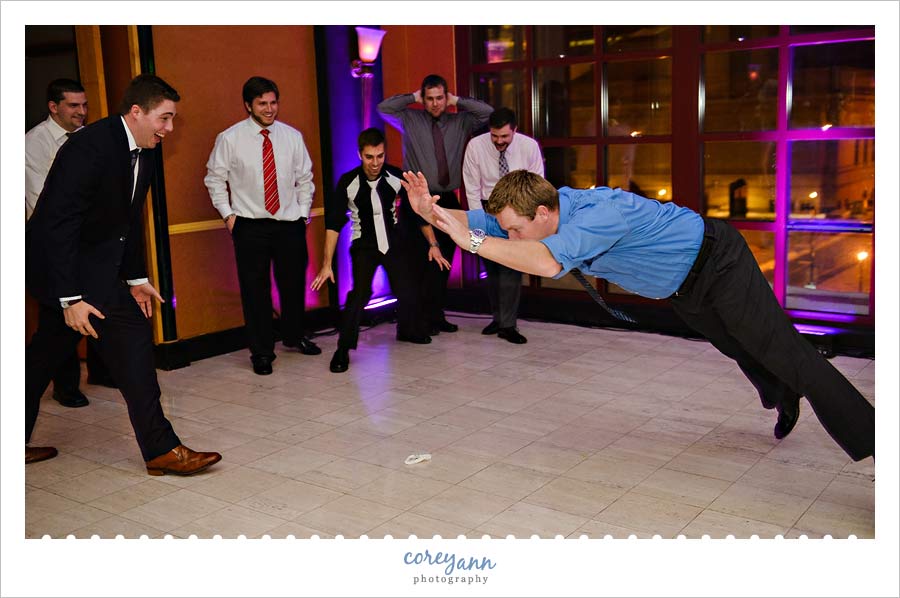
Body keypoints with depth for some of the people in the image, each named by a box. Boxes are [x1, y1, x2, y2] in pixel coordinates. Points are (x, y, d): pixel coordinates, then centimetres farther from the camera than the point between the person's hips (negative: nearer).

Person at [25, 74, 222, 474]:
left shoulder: (143, 155, 5)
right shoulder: (91, 146, -24)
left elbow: (129, 219, 16)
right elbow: (59, 223, -27)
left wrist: (136, 278, 16)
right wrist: (71, 298, -29)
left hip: (90, 260, 10)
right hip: (61, 259, -10)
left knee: (46, 354, 18)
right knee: (131, 332, -15)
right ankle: (160, 449, -9)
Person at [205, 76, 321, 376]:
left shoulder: (292, 136, 3)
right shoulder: (230, 138, -4)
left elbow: (304, 179, 12)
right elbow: (215, 179, 5)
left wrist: (303, 212, 6)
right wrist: (228, 215, -1)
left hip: (290, 224, 3)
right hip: (250, 226, -2)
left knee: (294, 283, 12)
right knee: (255, 289, 2)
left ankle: (295, 337, 35)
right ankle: (261, 352, 15)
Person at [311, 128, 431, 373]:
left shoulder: (397, 178, -14)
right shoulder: (348, 183, -17)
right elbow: (334, 224, -13)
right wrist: (327, 264, -16)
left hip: (394, 241, 2)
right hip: (364, 244, -2)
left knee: (406, 290, -1)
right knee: (360, 292, -19)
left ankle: (408, 330, 31)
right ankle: (343, 349, -7)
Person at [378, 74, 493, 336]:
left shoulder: (460, 122, 11)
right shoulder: (410, 120, 5)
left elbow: (488, 112, 1)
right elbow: (384, 108, -7)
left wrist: (457, 101, 3)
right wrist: (413, 97, 0)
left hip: (448, 200, 4)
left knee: (444, 261, 8)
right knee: (424, 261, -9)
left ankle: (436, 317, 18)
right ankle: (424, 318, -1)